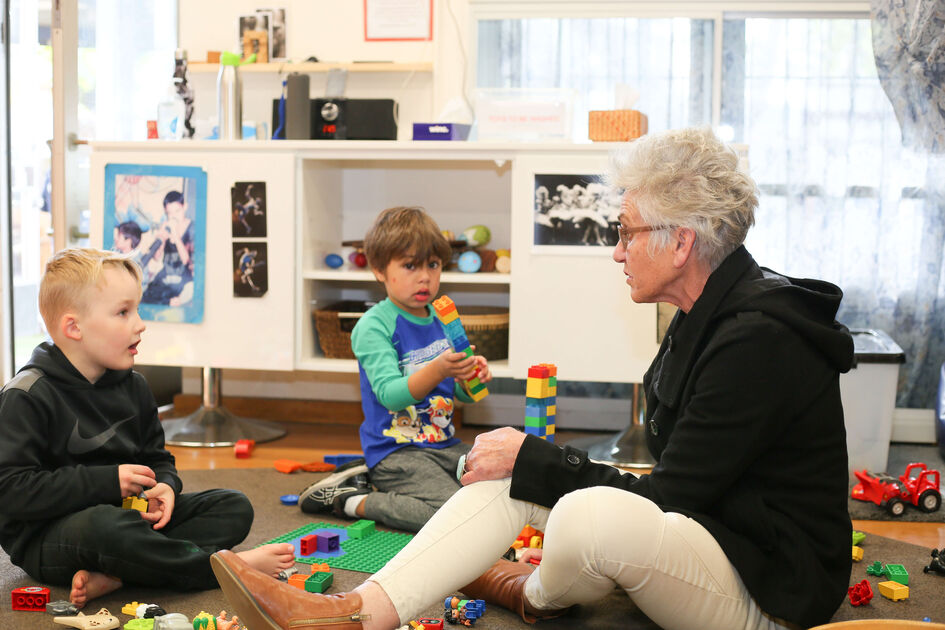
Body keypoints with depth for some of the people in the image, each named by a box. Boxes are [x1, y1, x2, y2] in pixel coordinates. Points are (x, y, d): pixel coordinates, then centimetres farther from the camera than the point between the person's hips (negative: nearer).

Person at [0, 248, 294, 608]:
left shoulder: (133, 387, 9)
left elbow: (157, 458, 18)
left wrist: (164, 486, -8)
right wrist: (105, 481, -23)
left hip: (125, 512, 8)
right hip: (48, 535, -7)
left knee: (235, 507, -5)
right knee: (104, 526, -42)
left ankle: (112, 574, -27)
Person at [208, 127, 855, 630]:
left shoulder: (758, 338, -22)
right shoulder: (710, 314, 8)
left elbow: (665, 499, -20)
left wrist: (536, 460, -14)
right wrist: (532, 463, 10)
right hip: (701, 524, 10)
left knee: (593, 514, -35)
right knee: (511, 470, -3)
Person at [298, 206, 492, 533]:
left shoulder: (441, 321, 11)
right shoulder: (372, 326, -11)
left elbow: (459, 394, 16)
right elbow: (390, 394, -22)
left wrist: (470, 377, -7)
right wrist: (437, 371, -36)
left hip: (445, 444, 8)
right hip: (396, 451, -8)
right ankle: (351, 500, -7)